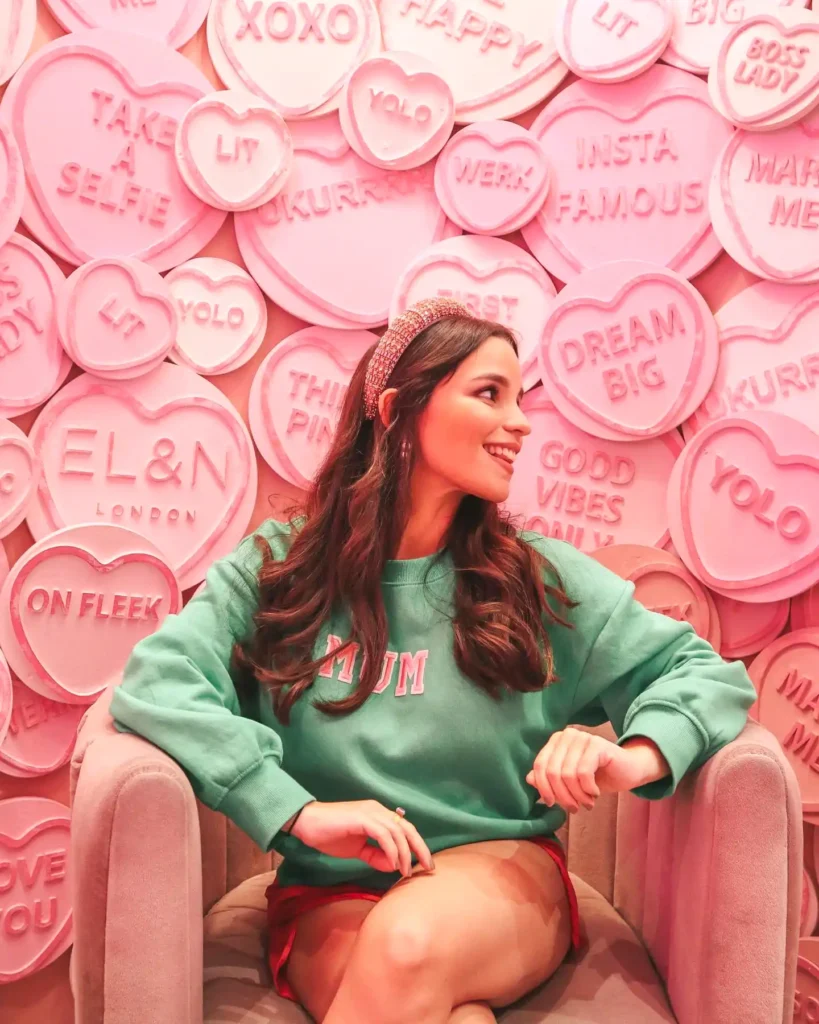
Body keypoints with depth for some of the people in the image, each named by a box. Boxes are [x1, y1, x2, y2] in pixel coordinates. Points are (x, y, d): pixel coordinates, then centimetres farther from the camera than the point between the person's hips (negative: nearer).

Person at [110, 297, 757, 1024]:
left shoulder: (543, 579, 2)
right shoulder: (281, 567, 0)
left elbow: (707, 670, 3)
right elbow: (156, 678, -11)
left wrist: (637, 756, -20)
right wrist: (300, 811, -22)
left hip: (502, 867, 2)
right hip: (331, 894, -1)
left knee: (411, 943, -33)